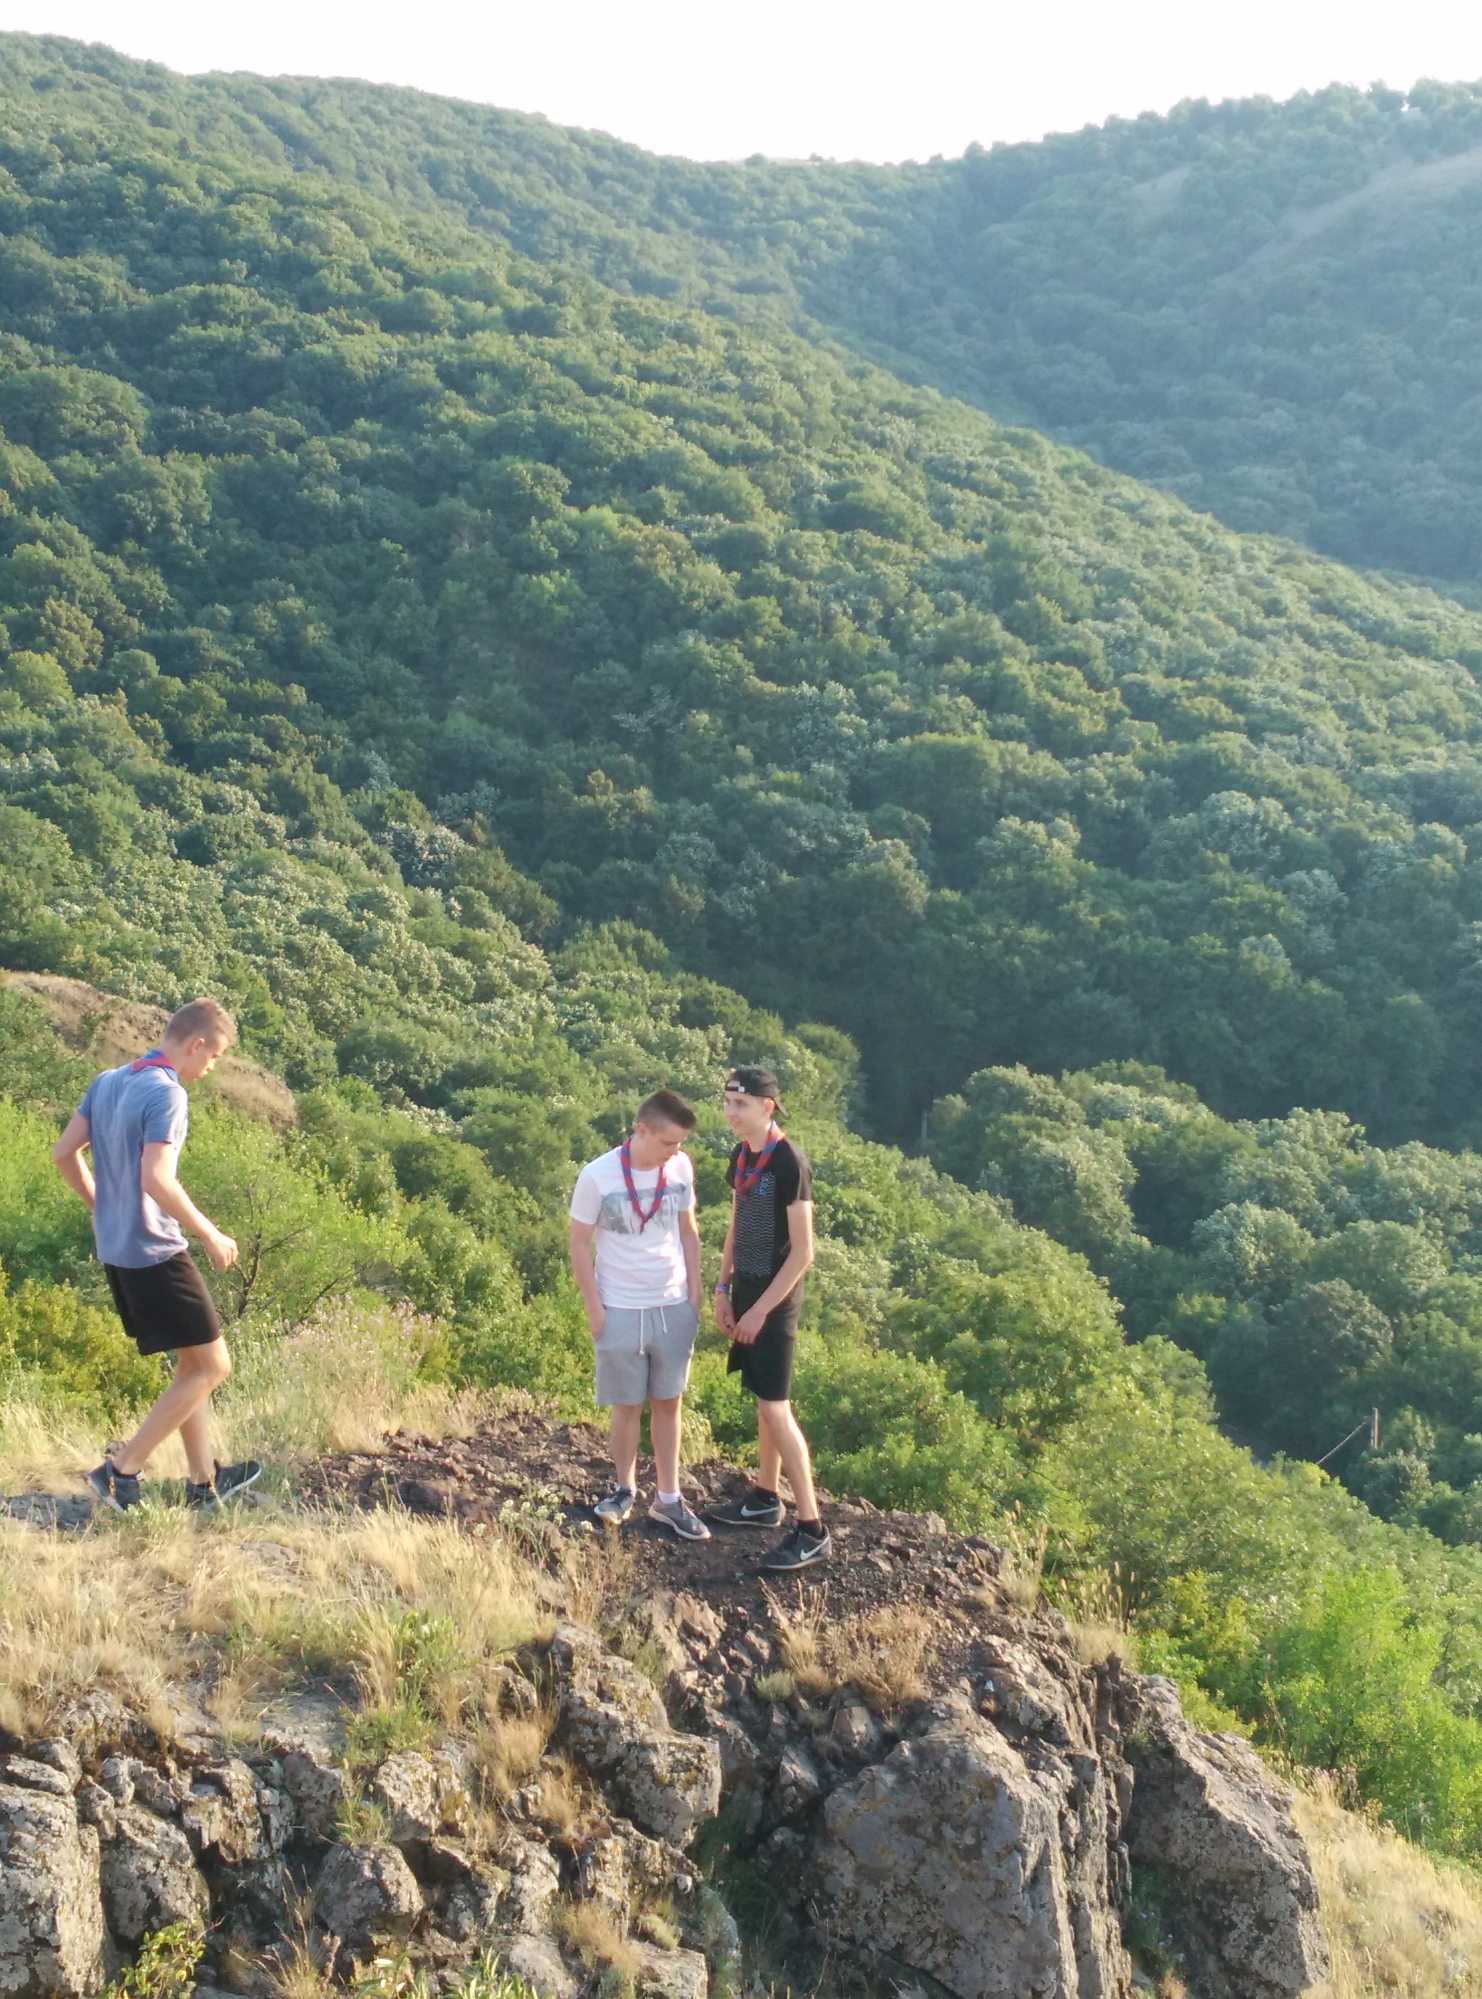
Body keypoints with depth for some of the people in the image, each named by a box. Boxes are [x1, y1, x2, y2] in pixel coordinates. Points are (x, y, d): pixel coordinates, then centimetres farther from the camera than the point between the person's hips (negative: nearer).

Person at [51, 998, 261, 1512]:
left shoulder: (106, 1082, 8)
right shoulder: (166, 1093, -18)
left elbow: (64, 1153, 11)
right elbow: (156, 1181, -26)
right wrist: (211, 1235, -15)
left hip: (115, 1251, 9)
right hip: (155, 1253, -9)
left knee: (192, 1363, 19)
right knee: (213, 1366, 1)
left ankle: (203, 1480, 25)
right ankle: (122, 1469, 0)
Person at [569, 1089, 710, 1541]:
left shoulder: (681, 1168, -5)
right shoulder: (598, 1177, -16)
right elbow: (579, 1244, -7)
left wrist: (694, 1294, 5)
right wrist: (594, 1309, -8)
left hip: (673, 1308, 3)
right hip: (621, 1312, -3)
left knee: (668, 1403, 10)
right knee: (628, 1407, 9)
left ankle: (668, 1501, 21)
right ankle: (624, 1488, 30)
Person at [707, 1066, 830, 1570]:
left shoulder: (790, 1163, -19)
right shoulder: (741, 1156, 5)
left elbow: (802, 1252, -18)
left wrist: (761, 1309, -17)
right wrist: (723, 1289, 10)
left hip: (774, 1300, -7)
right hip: (747, 1292, 7)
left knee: (775, 1407, -7)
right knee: (763, 1400, 17)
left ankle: (811, 1530, -3)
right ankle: (765, 1498, 30)